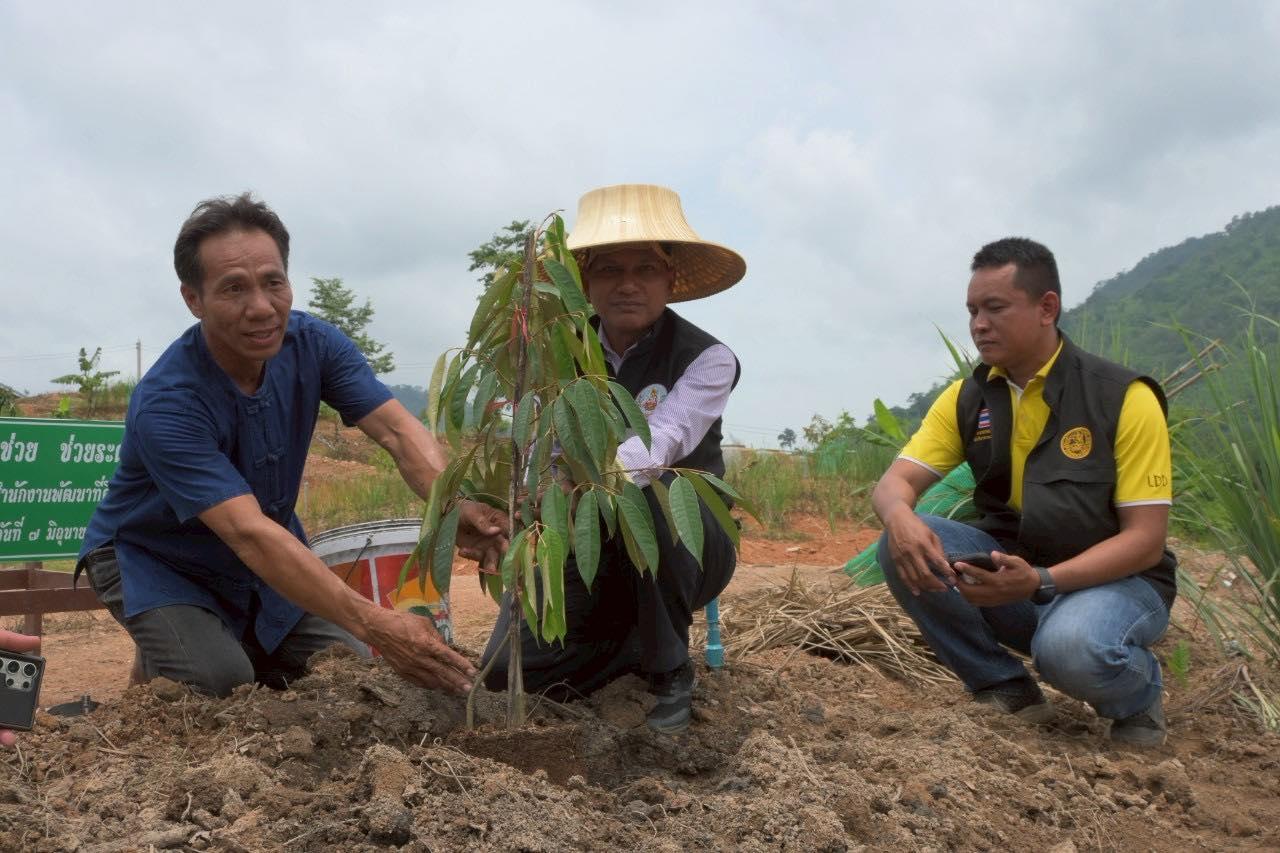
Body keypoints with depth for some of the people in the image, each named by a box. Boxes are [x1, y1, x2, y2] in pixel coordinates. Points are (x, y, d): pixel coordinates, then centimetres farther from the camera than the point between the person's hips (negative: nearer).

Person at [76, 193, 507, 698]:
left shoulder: (313, 344, -17)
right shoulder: (165, 405, -34)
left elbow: (397, 430, -26)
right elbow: (250, 535, -43)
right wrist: (375, 625, -52)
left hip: (267, 556, 5)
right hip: (156, 561, -4)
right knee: (219, 681, -27)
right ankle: (160, 663, 7)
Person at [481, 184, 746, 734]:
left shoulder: (707, 358, -15)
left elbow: (657, 447, -33)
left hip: (685, 546, -3)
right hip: (588, 545, 3)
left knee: (647, 494, -37)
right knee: (509, 668, -16)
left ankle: (670, 670, -14)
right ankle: (639, 643, 12)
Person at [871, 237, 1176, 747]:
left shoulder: (1124, 398, -15)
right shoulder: (966, 399, -1)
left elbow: (1145, 539, -17)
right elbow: (895, 483, -7)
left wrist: (1041, 582, -32)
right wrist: (900, 517, -34)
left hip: (1116, 580, -4)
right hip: (1010, 571, 4)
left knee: (1069, 647, -38)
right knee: (904, 546, -21)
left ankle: (1137, 693, 1)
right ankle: (1005, 688, -2)